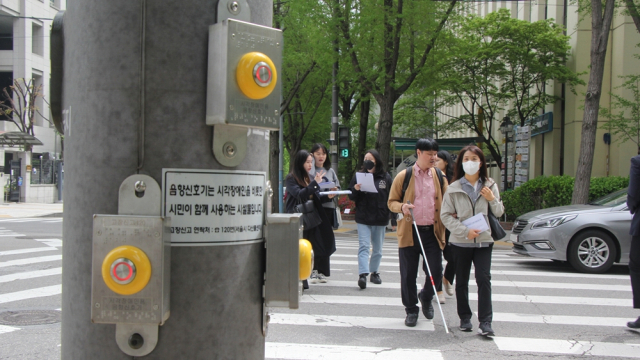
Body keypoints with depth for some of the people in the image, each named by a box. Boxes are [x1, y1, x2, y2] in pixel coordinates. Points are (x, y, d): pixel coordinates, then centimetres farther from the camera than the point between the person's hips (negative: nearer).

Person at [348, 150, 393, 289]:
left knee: (378, 248, 12)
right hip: (363, 218, -1)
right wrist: (355, 190, -16)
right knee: (364, 246, -12)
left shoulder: (386, 178, 2)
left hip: (380, 219, 1)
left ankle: (374, 272, 27)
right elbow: (351, 197, 5)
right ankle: (362, 274, -19)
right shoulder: (359, 176, 3)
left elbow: (392, 199, 4)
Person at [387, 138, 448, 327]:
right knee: (408, 275, 4)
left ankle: (426, 297, 29)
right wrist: (401, 207, -14)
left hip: (433, 232, 2)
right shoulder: (403, 176, 2)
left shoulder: (439, 177, 9)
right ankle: (411, 310, 22)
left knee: (436, 272, -3)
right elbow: (391, 202, 7)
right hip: (409, 232, -1)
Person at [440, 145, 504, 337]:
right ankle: (465, 318, 20)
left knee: (484, 279, -9)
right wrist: (465, 231, -16)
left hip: (484, 240, 0)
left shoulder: (489, 186, 6)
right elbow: (446, 215, -5)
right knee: (462, 281, 8)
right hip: (460, 241, 0)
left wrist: (492, 199, -10)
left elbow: (499, 213, 10)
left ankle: (485, 322, -8)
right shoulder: (454, 188, -1)